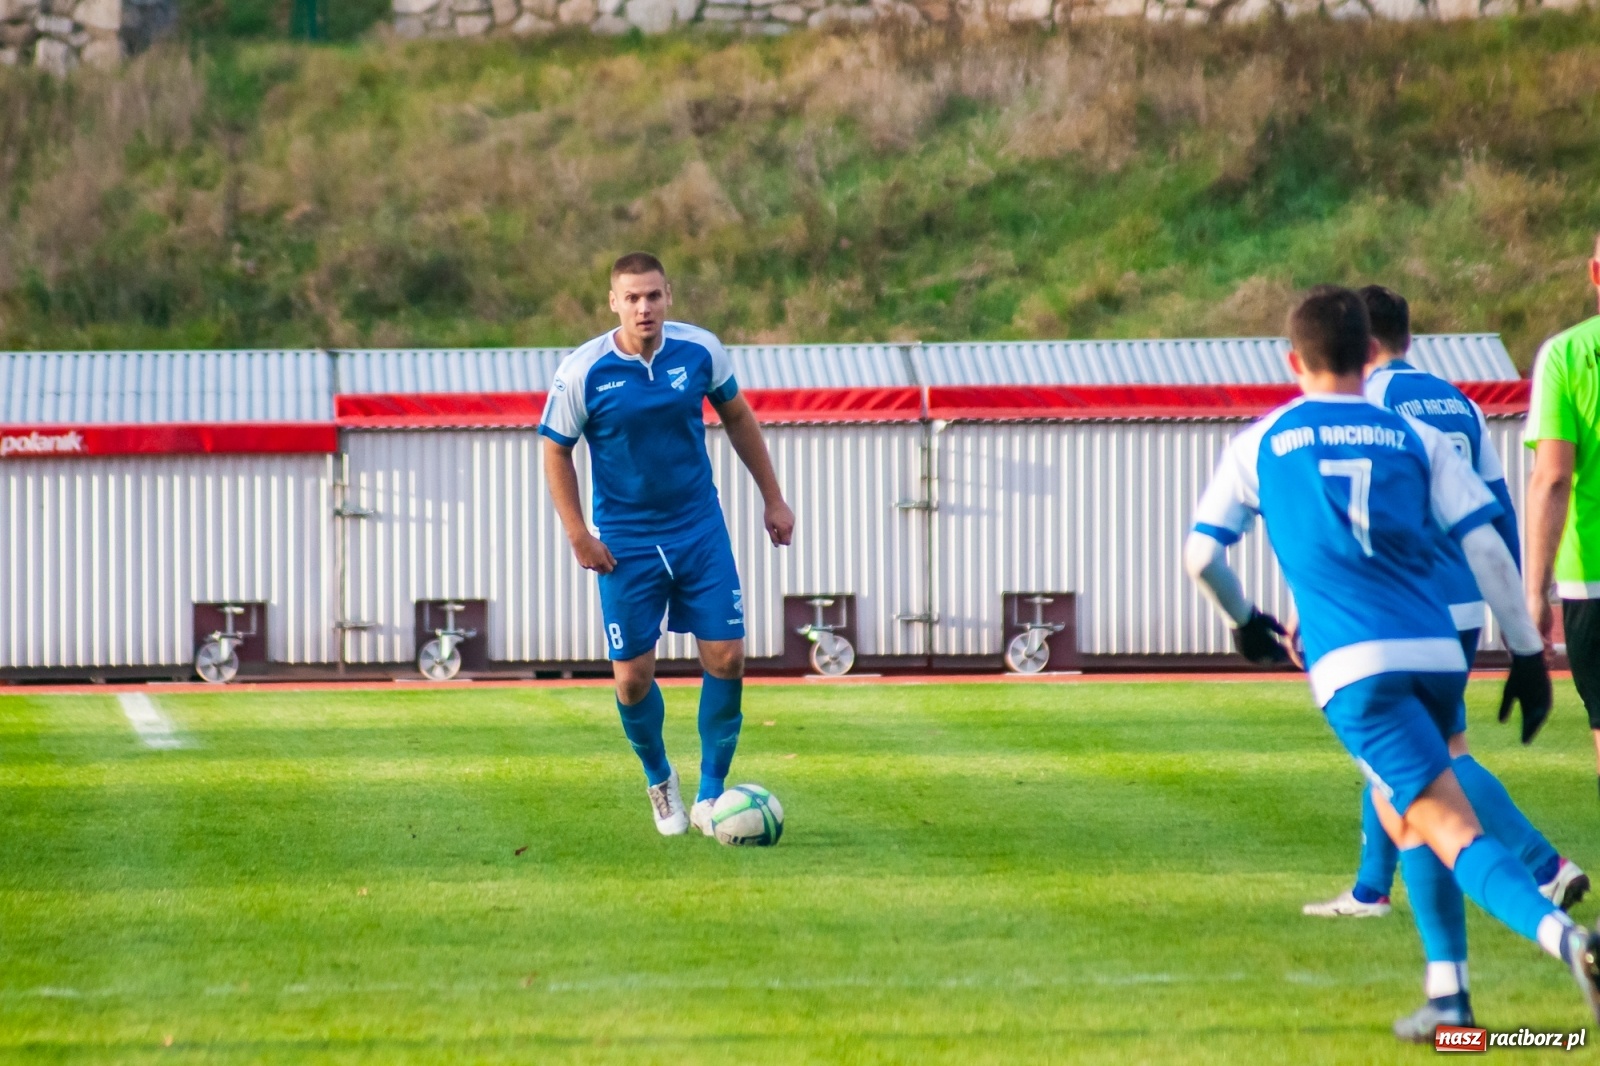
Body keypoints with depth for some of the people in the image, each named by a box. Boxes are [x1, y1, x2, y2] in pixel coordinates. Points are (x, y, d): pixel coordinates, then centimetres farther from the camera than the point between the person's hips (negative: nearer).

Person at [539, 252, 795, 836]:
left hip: (701, 531, 2)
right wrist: (578, 535, -8)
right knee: (633, 677, 0)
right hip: (626, 543, -2)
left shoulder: (701, 350, -7)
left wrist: (772, 499, 13)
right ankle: (659, 780, 29)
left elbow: (737, 418, 10)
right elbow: (556, 451, -3)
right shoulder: (582, 372, -14)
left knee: (726, 658, -6)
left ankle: (710, 795, 8)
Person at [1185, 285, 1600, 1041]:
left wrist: (1243, 622, 32)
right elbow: (1486, 543, 7)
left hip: (1353, 667, -3)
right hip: (1437, 655, 3)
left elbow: (1200, 555, 13)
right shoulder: (1415, 438, 15)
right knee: (1401, 813, 26)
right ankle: (1447, 997, 17)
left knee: (1450, 829, -13)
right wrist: (1527, 651, 11)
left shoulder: (1260, 445, 12)